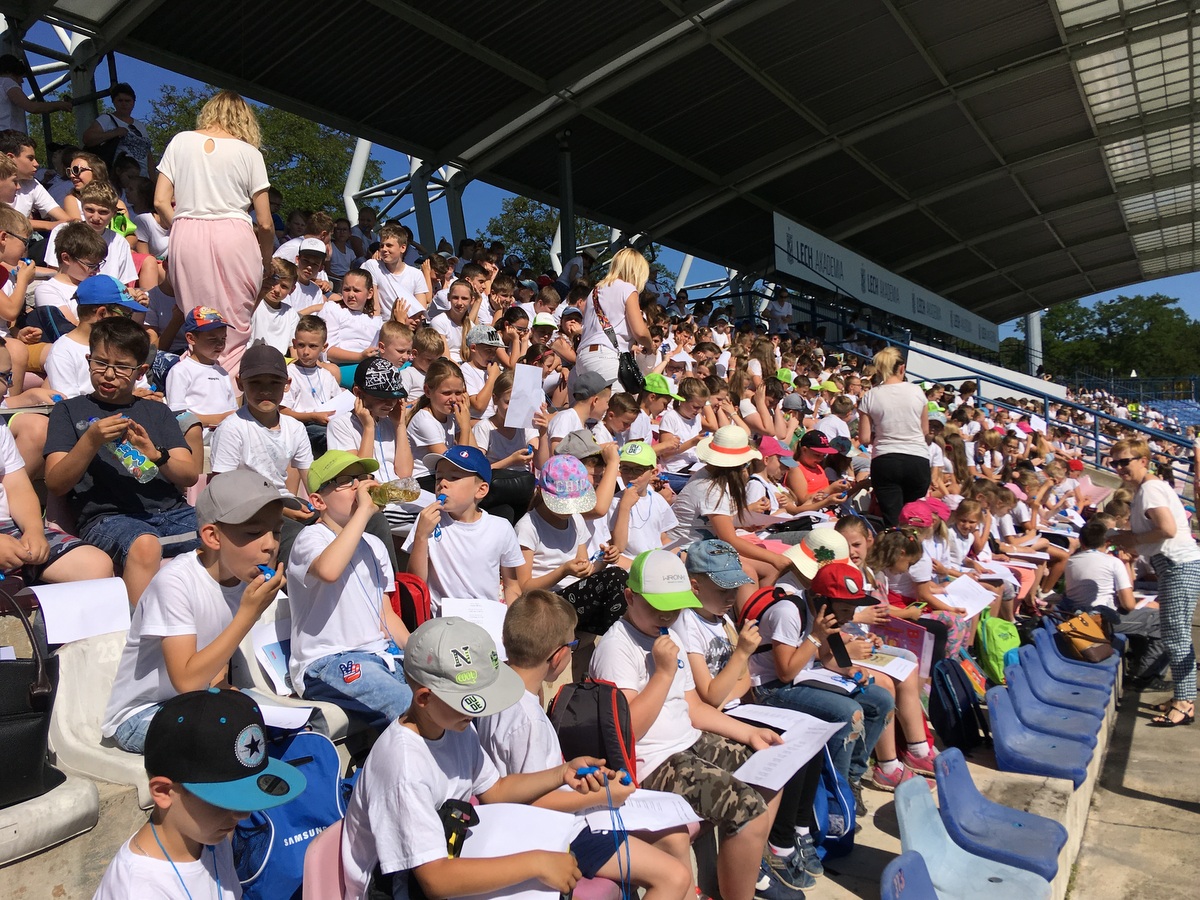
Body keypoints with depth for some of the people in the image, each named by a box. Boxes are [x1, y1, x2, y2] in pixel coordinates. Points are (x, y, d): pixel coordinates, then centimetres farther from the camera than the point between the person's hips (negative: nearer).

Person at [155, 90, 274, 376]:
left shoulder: (180, 141, 12)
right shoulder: (249, 152, 5)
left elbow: (160, 202, 6)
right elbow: (264, 223, 3)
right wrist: (266, 261, 17)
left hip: (186, 235, 3)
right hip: (234, 237, -2)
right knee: (237, 326, 0)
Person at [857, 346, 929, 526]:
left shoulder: (870, 397, -3)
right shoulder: (916, 391, 2)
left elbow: (864, 439, -2)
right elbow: (925, 430, 12)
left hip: (885, 461, -2)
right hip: (918, 459, 2)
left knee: (892, 522, -1)